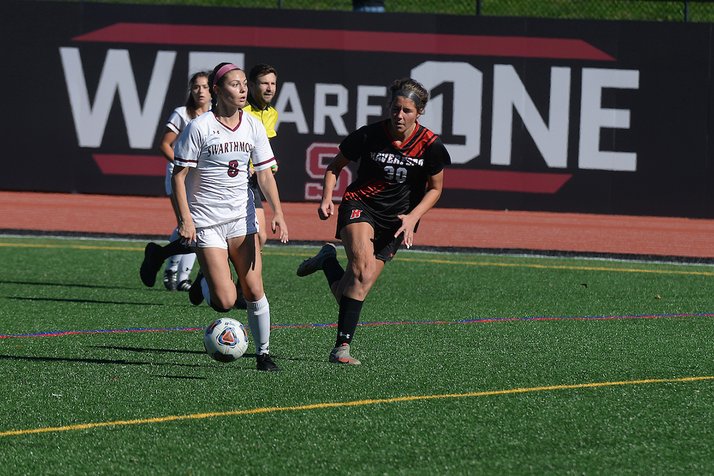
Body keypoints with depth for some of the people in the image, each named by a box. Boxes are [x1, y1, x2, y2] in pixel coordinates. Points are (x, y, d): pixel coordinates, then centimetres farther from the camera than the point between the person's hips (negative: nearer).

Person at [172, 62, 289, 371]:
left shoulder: (253, 126, 3)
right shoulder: (199, 127, -11)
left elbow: (264, 173, 8)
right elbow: (179, 175, -8)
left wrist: (277, 213, -4)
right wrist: (185, 218, -16)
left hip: (242, 218, 4)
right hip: (206, 221, -4)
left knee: (254, 292, -3)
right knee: (225, 302, -12)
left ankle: (263, 353, 13)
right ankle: (207, 284, 23)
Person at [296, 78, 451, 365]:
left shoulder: (430, 145, -8)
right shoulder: (368, 136, -10)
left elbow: (435, 188, 6)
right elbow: (335, 166, 6)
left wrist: (412, 217, -9)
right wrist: (327, 198, -10)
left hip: (396, 221, 2)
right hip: (360, 204, -2)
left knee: (356, 287, -8)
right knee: (363, 265, -28)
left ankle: (328, 260, 24)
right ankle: (342, 346, -26)